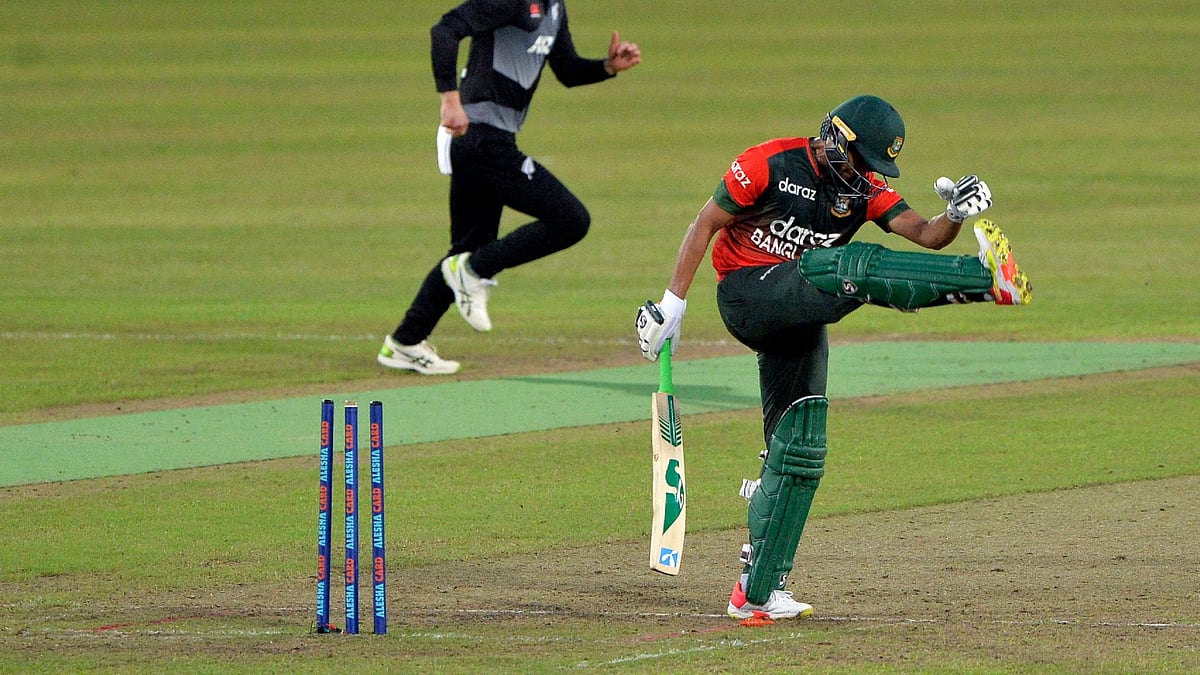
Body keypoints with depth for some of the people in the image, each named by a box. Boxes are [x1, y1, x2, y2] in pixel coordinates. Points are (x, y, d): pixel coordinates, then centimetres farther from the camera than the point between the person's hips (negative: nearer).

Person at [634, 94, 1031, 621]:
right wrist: (672, 302, -11)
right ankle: (988, 279, -42)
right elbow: (706, 224, -8)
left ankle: (757, 591, 6)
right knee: (857, 267, -28)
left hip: (800, 319, 7)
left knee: (799, 451, 3)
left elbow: (927, 235, -5)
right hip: (747, 295, -7)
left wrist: (956, 214, -27)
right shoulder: (770, 164, -10)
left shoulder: (864, 189, 5)